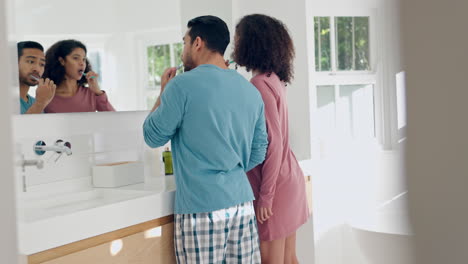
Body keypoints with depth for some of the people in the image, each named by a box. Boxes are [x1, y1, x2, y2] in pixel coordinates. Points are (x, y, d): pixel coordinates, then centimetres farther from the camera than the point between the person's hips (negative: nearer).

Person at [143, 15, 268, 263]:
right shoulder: (251, 90, 8)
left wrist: (163, 92, 12)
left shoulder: (183, 85, -10)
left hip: (201, 208, -6)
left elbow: (153, 137, 0)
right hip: (243, 203, 6)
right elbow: (258, 152, 13)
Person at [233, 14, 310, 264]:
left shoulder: (261, 84, -15)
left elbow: (273, 142, -19)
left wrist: (265, 195, -16)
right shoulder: (274, 79, 11)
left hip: (274, 185, -9)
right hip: (288, 177, 9)